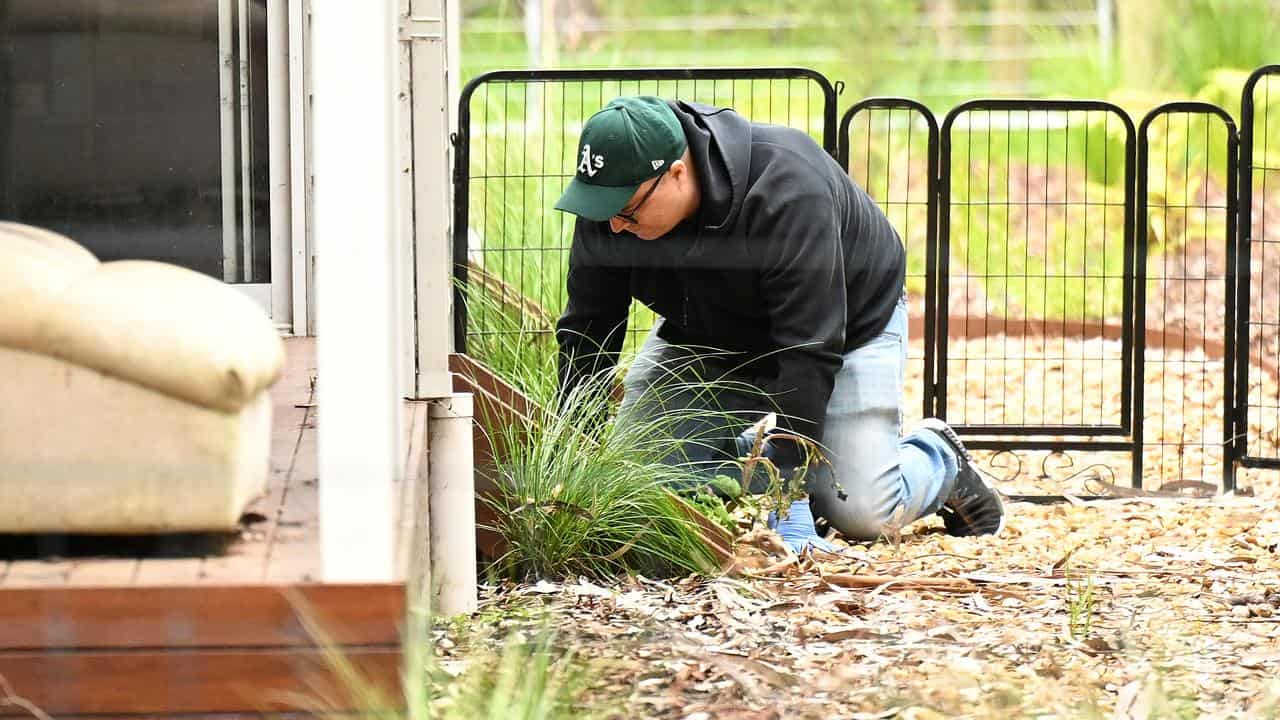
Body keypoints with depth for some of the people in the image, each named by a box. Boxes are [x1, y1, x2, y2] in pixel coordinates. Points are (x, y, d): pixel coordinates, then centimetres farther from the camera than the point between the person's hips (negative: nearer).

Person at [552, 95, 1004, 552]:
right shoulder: (612, 201, -24)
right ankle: (741, 452, 16)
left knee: (862, 515, -18)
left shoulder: (785, 194, -40)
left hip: (846, 326, -4)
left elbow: (809, 352, -38)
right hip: (704, 339, 5)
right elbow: (587, 330, -15)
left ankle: (941, 461, 15)